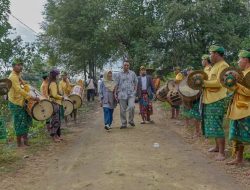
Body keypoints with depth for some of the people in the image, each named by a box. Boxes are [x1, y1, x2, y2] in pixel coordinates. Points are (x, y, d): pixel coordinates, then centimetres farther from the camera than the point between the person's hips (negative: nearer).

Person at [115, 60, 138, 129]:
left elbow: (136, 83, 14)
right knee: (122, 110, 3)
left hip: (131, 94, -1)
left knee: (131, 107, -19)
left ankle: (131, 120, 3)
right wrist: (116, 93, 4)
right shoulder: (119, 74, 8)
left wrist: (135, 91, 3)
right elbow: (117, 85, 10)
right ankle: (124, 124, 15)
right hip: (122, 95, 1)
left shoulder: (133, 73, 9)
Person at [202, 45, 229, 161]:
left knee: (216, 126, -10)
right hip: (210, 100, 10)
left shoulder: (223, 66, -11)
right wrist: (203, 82, 9)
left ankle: (222, 153, -5)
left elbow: (218, 83, -21)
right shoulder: (215, 66, 20)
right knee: (213, 125, 16)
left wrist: (203, 83, -17)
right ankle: (217, 147, 29)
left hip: (217, 100, -10)